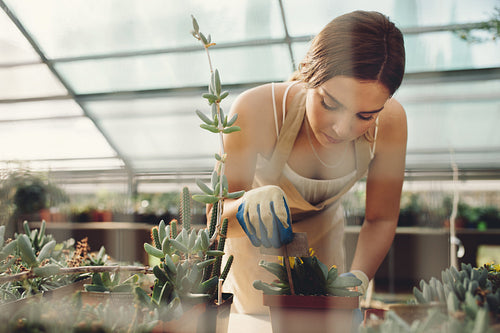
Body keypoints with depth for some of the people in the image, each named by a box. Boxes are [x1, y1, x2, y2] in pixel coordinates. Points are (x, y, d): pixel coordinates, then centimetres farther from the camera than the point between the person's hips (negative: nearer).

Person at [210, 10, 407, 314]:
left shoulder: (389, 121, -29)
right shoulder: (256, 110, -37)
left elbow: (381, 219, -16)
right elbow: (217, 215, -28)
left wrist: (358, 277, -32)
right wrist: (247, 208, -51)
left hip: (323, 234, 3)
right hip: (256, 243, -2)